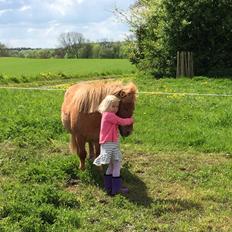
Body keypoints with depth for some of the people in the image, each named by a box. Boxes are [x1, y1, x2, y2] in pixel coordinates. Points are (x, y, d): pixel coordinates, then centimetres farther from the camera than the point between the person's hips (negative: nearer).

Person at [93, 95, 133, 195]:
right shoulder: (109, 115, -15)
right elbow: (122, 122, -15)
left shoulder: (106, 115, 17)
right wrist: (130, 120, 3)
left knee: (112, 165, 17)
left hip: (110, 144, 10)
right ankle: (116, 189, 1)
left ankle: (108, 187, 24)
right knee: (117, 164, -4)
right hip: (110, 144, -10)